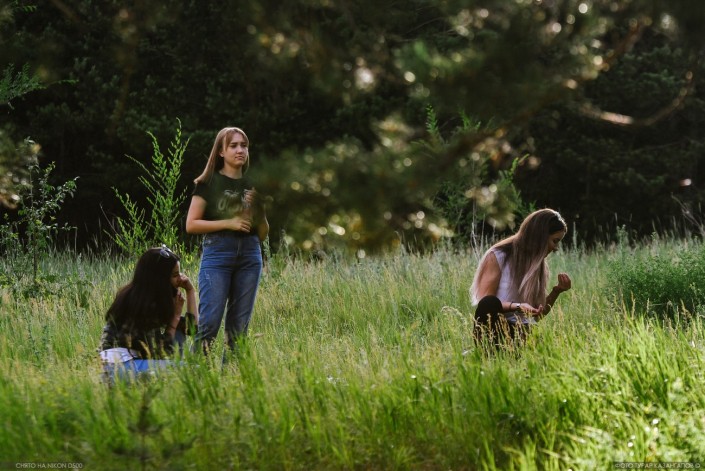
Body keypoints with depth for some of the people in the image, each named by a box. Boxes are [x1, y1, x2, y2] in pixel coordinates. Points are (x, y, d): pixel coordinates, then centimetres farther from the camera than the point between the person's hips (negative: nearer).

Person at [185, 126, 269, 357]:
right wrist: (228, 223, -12)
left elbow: (263, 234, 17)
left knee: (239, 325, 2)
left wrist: (258, 207, -1)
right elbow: (191, 224, -3)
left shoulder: (253, 186, 15)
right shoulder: (208, 183, 4)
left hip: (250, 255, 4)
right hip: (217, 253, -4)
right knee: (209, 321, -13)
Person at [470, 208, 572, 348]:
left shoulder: (540, 265, 15)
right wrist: (518, 306, -24)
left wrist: (556, 291, 3)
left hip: (524, 331, 4)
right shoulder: (498, 256, -3)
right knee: (489, 303, -39)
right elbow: (485, 302, -10)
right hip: (495, 329, -4)